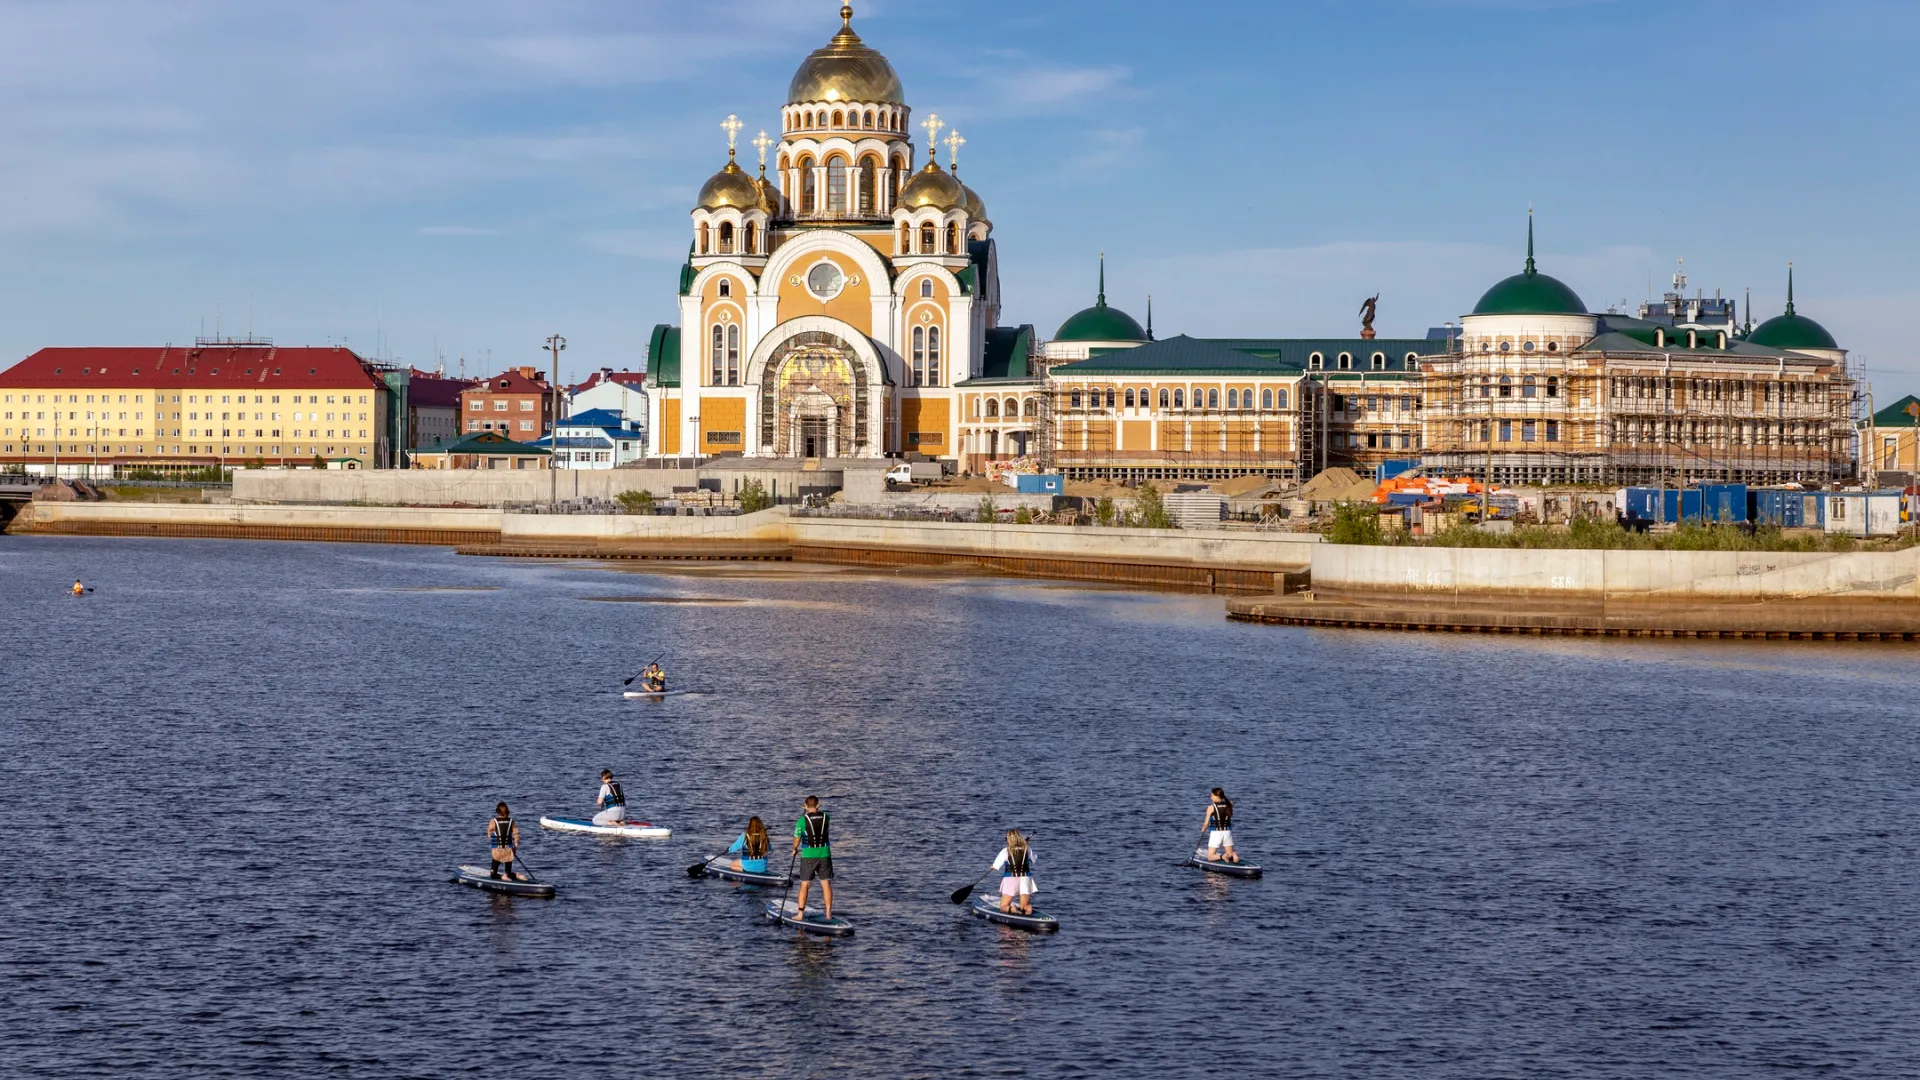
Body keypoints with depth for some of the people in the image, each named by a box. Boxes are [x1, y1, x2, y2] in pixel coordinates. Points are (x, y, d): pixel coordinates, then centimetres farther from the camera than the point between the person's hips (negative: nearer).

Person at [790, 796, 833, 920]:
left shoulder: (803, 820, -11)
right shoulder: (825, 817, -2)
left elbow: (797, 839, -4)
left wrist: (795, 849, 16)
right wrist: (817, 810, 39)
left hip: (808, 856, -2)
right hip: (824, 855, 2)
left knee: (804, 885, 6)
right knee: (826, 884, 8)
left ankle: (800, 913, 9)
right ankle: (828, 913, 10)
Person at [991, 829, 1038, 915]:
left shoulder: (1006, 851, -9)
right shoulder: (1027, 849, 0)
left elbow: (996, 866, -3)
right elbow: (1033, 860, 20)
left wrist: (993, 866, 21)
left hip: (1010, 880, -3)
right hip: (1025, 879, 3)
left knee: (1003, 907, 7)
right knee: (1026, 906, 12)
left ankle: (1011, 909, -28)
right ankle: (1028, 909, -24)